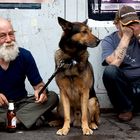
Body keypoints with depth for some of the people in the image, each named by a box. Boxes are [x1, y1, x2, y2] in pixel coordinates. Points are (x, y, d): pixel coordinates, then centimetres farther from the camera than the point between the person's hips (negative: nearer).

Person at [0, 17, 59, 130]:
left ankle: (14, 119, -26)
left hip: (21, 103, 4)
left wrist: (41, 91, -21)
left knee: (52, 97, -17)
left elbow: (38, 84, 4)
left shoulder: (25, 55, -3)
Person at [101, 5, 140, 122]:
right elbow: (114, 63, -20)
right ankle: (125, 108, -10)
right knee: (110, 71, -31)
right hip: (122, 85, 0)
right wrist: (126, 37, -15)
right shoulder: (109, 41, -1)